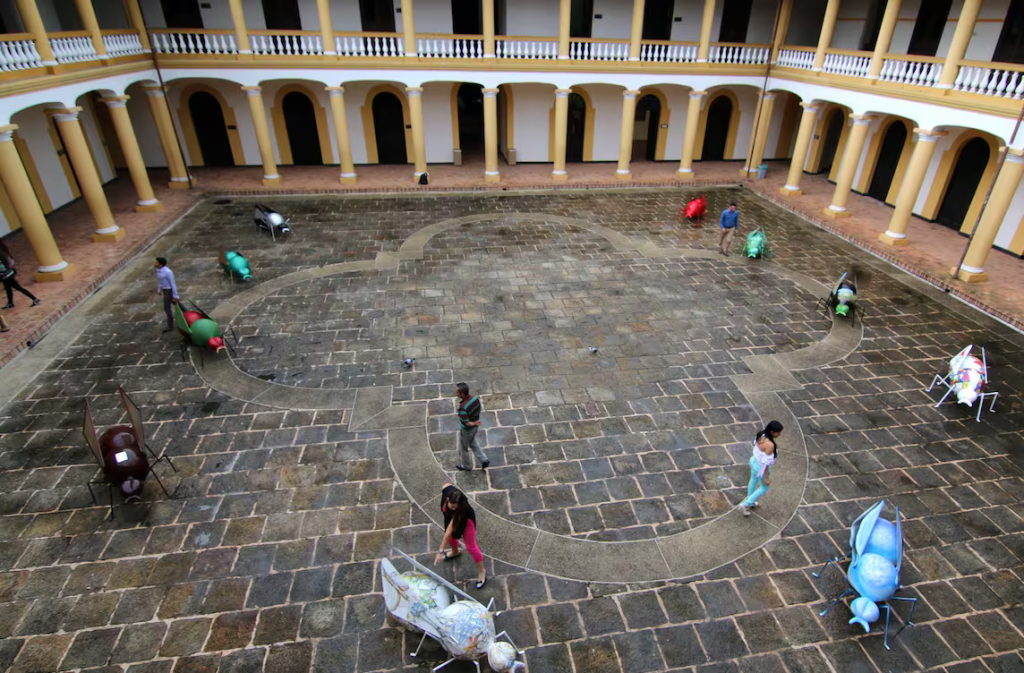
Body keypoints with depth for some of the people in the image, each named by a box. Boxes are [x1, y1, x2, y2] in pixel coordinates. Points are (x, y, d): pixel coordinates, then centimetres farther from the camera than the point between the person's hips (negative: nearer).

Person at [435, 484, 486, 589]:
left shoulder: (461, 509, -46)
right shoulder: (447, 489, -37)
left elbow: (449, 531, -42)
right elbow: (447, 485, -9)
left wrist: (441, 551, -37)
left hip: (465, 520, -6)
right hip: (451, 516, 6)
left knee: (471, 546, 5)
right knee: (451, 537, 28)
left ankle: (481, 571, 27)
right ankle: (455, 552, 61)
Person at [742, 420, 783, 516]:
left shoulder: (761, 435, -15)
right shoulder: (770, 445, -38)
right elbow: (766, 463, -29)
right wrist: (767, 478, -18)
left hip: (754, 461, 7)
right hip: (762, 468, -7)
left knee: (753, 481, 29)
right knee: (764, 488, 20)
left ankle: (751, 502, 52)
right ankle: (746, 504, 25)